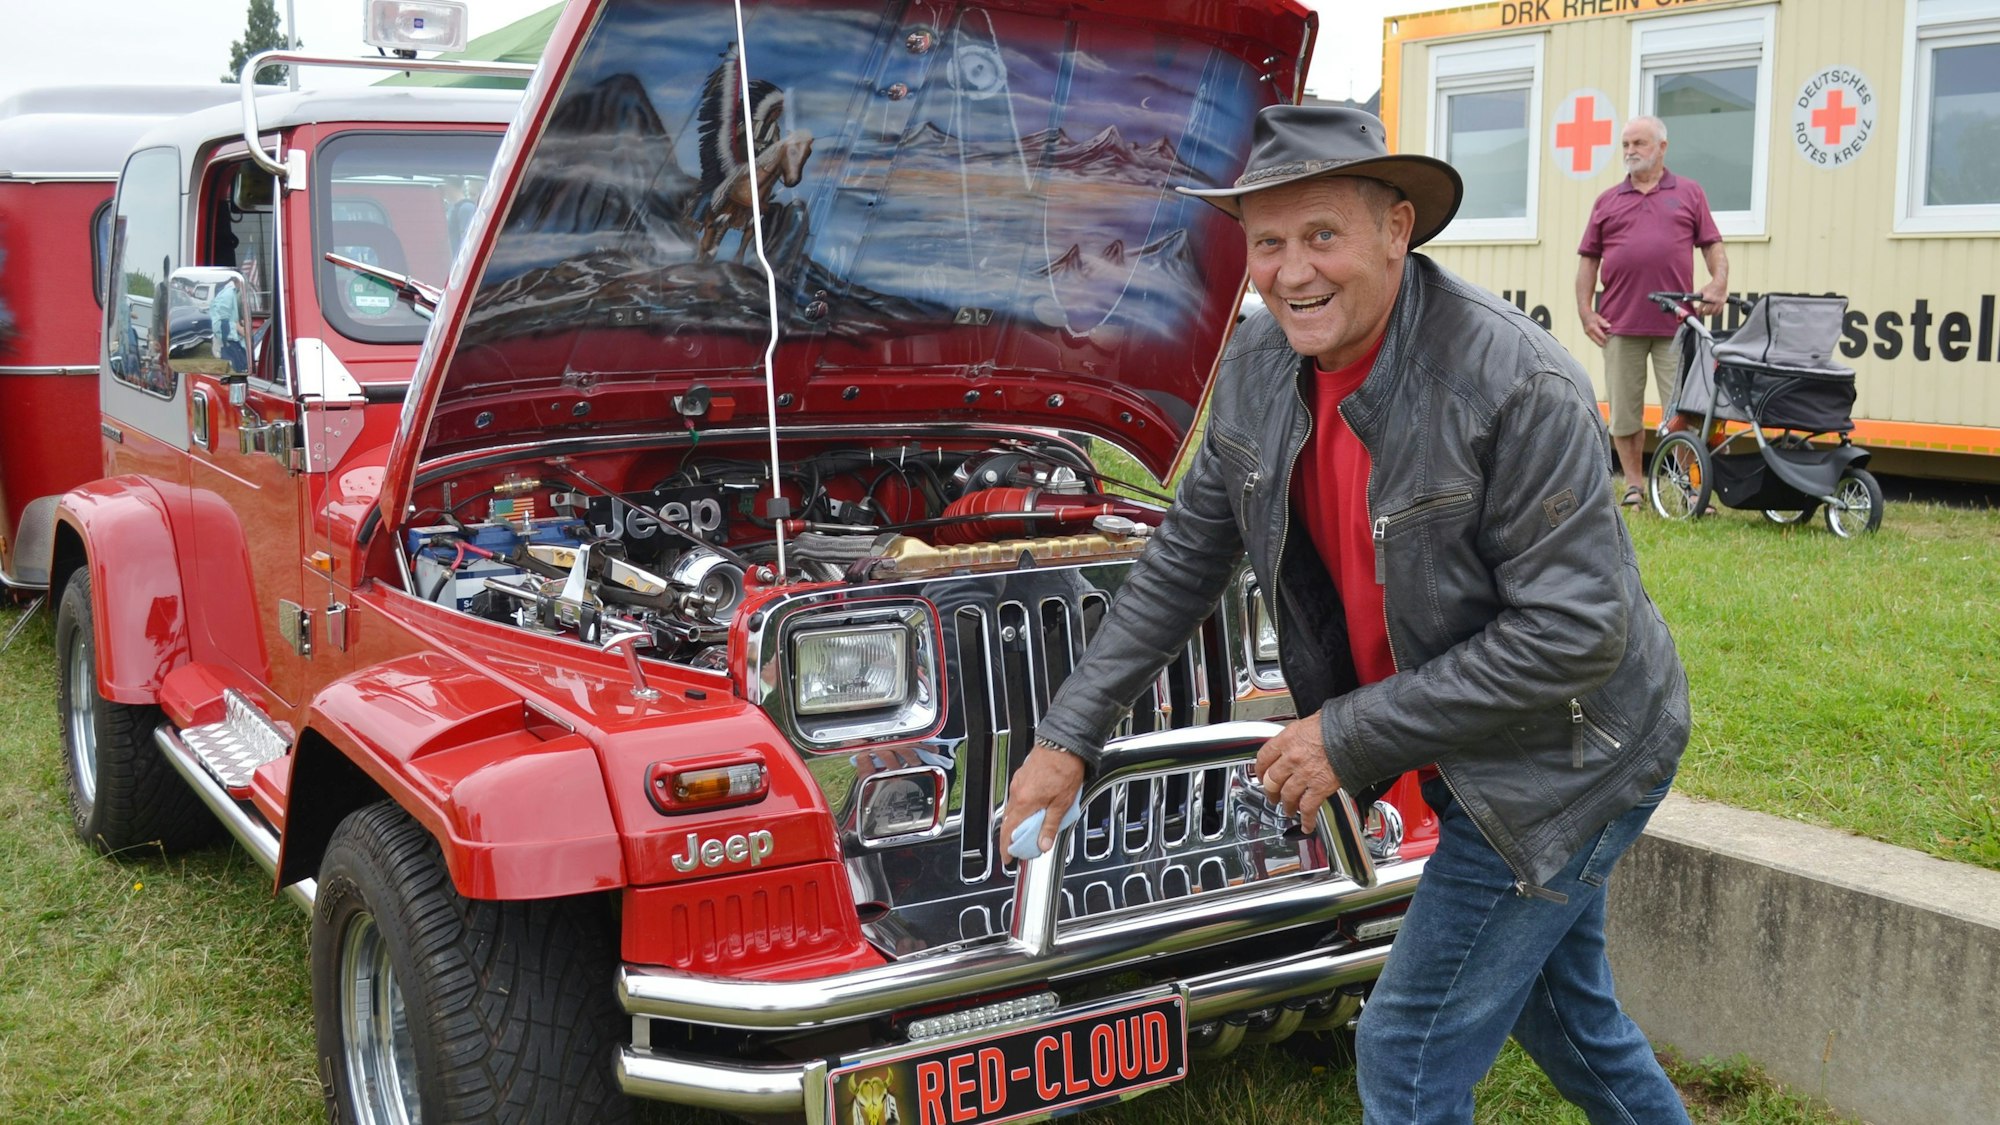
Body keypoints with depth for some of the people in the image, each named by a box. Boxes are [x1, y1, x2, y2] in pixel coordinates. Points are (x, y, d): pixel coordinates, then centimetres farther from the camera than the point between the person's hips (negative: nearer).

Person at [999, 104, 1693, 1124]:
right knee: (1567, 1018, 25)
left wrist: (1352, 737, -25)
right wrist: (1070, 736, 0)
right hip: (1456, 756, 7)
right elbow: (1183, 564, 4)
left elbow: (1573, 635, -28)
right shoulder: (1257, 369, -6)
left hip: (1566, 757, -7)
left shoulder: (1521, 386, -28)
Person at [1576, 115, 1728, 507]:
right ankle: (1634, 486, 15)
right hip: (1619, 324, 2)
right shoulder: (1607, 201, 13)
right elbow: (1588, 259, 11)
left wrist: (1719, 283, -8)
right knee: (1624, 412, 5)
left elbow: (1713, 245, 9)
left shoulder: (1689, 193, 11)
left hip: (1675, 323, -2)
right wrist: (1585, 312, 3)